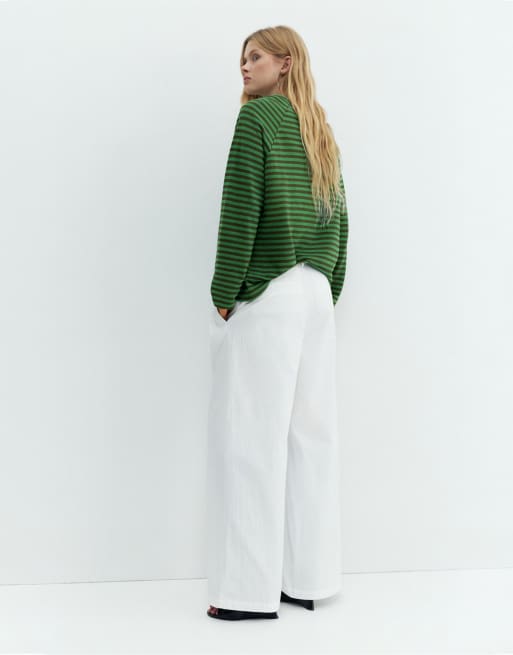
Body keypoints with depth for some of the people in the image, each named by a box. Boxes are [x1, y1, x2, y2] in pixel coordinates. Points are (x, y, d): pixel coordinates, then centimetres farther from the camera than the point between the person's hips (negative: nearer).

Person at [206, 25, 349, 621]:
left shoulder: (259, 114, -4)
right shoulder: (320, 130, 18)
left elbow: (240, 207, -13)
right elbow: (339, 220, 16)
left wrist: (223, 292, -10)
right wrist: (328, 292, 18)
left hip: (264, 297, -8)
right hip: (315, 295, 8)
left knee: (250, 436, -4)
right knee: (309, 435, 8)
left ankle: (251, 589, 1)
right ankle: (307, 578, 15)